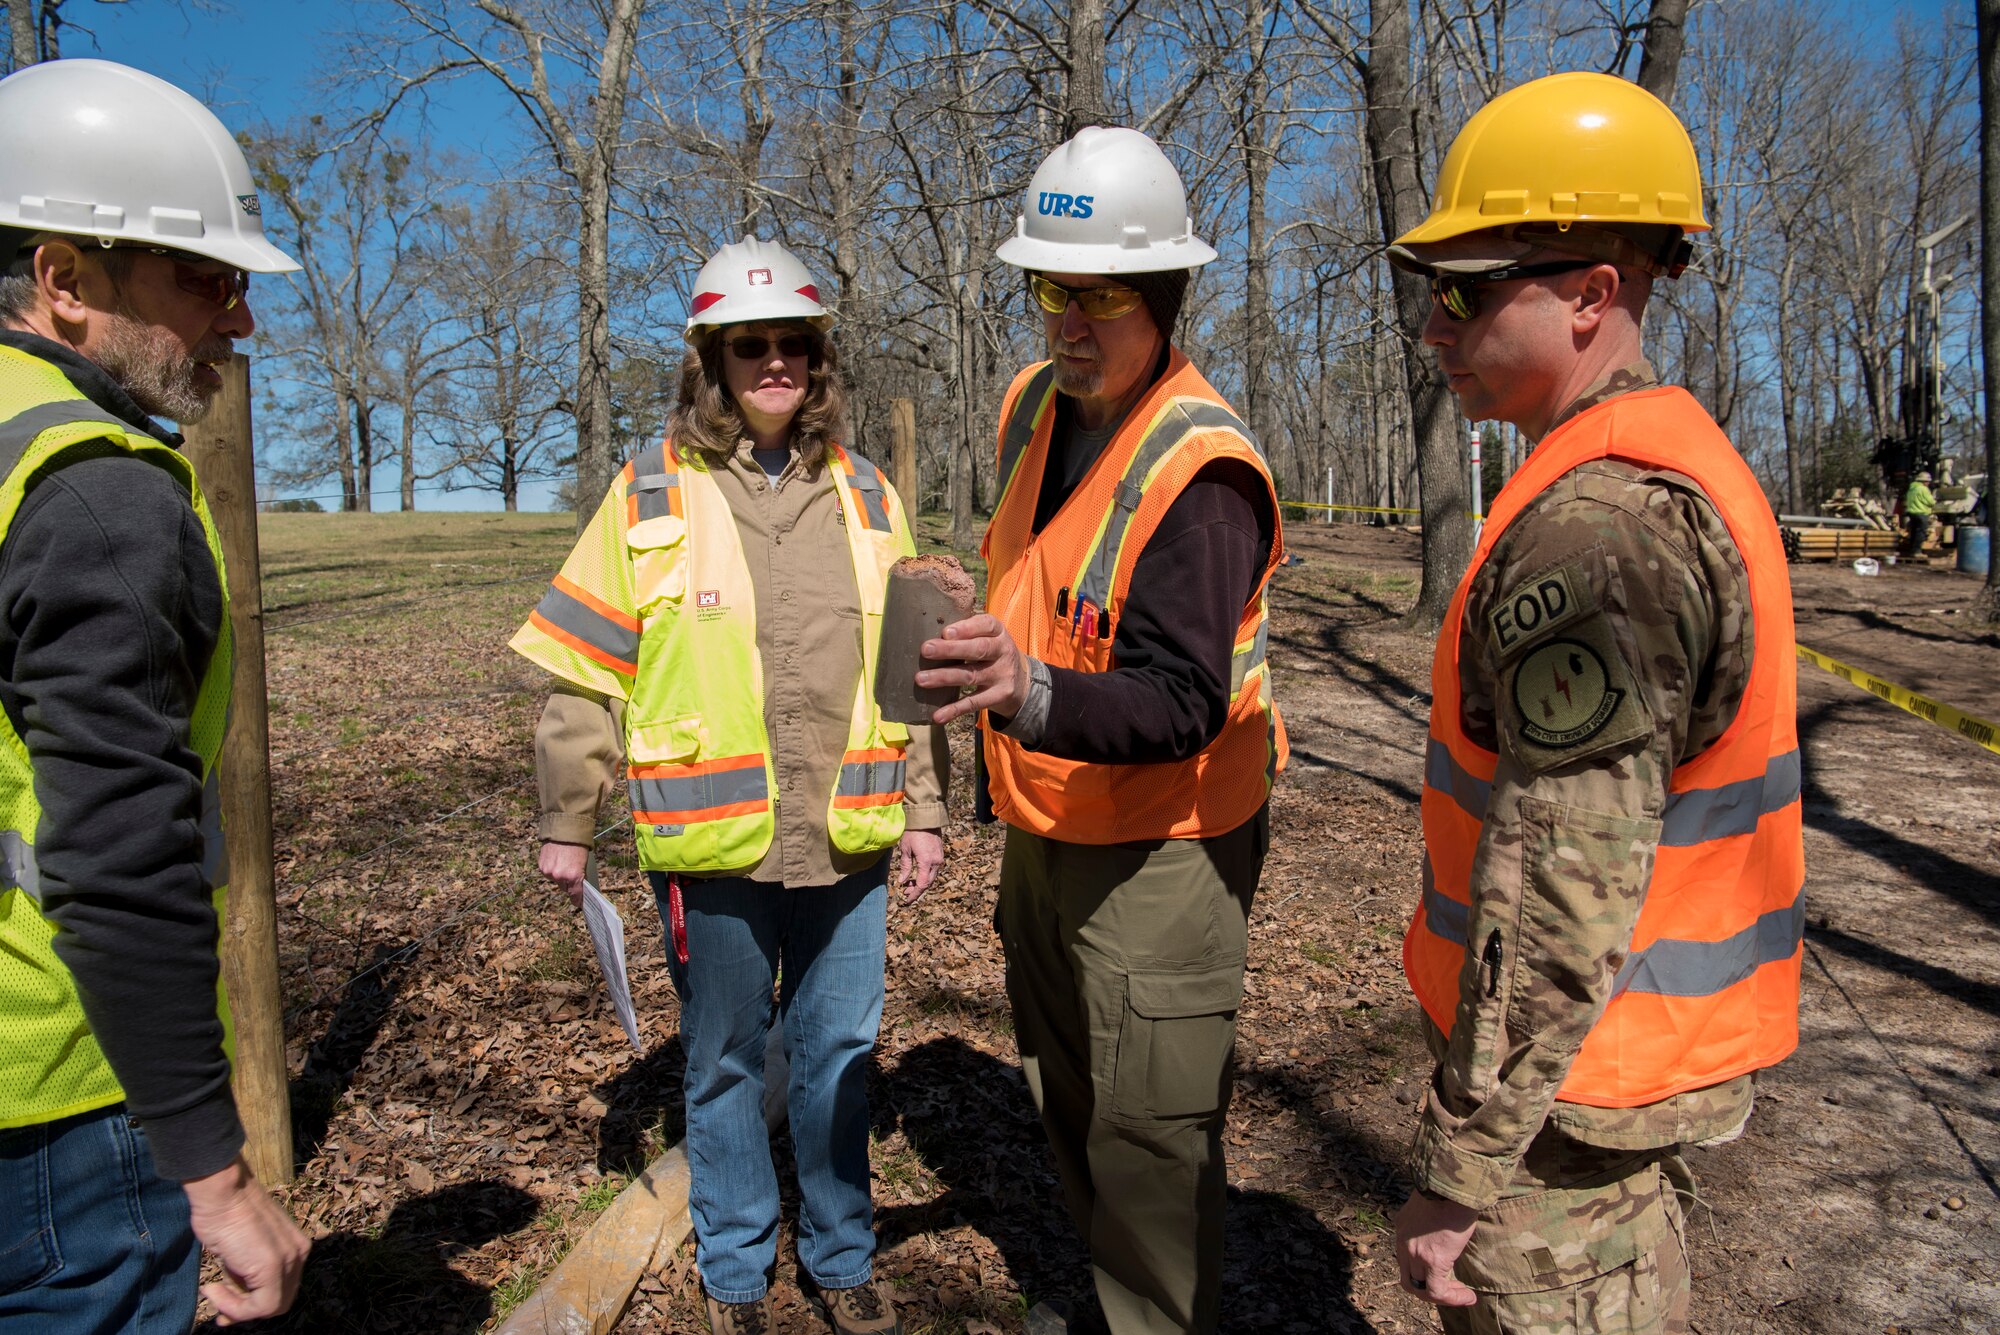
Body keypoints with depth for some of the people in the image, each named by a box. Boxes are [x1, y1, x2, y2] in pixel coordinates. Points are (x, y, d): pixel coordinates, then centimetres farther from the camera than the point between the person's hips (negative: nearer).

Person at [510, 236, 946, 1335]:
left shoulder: (865, 494, 7)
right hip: (711, 845, -2)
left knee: (839, 1056, 15)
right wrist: (565, 822, 1)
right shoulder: (651, 495, -2)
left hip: (846, 840, 3)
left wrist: (923, 809, 10)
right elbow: (584, 673, 1)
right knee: (723, 1065, 13)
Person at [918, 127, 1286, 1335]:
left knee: (1148, 1132, 2)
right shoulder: (1036, 405, 1)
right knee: (1068, 1102, 24)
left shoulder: (1201, 468, -25)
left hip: (1159, 852, -9)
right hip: (1047, 828, 9)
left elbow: (1183, 702, -34)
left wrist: (1033, 693, -50)